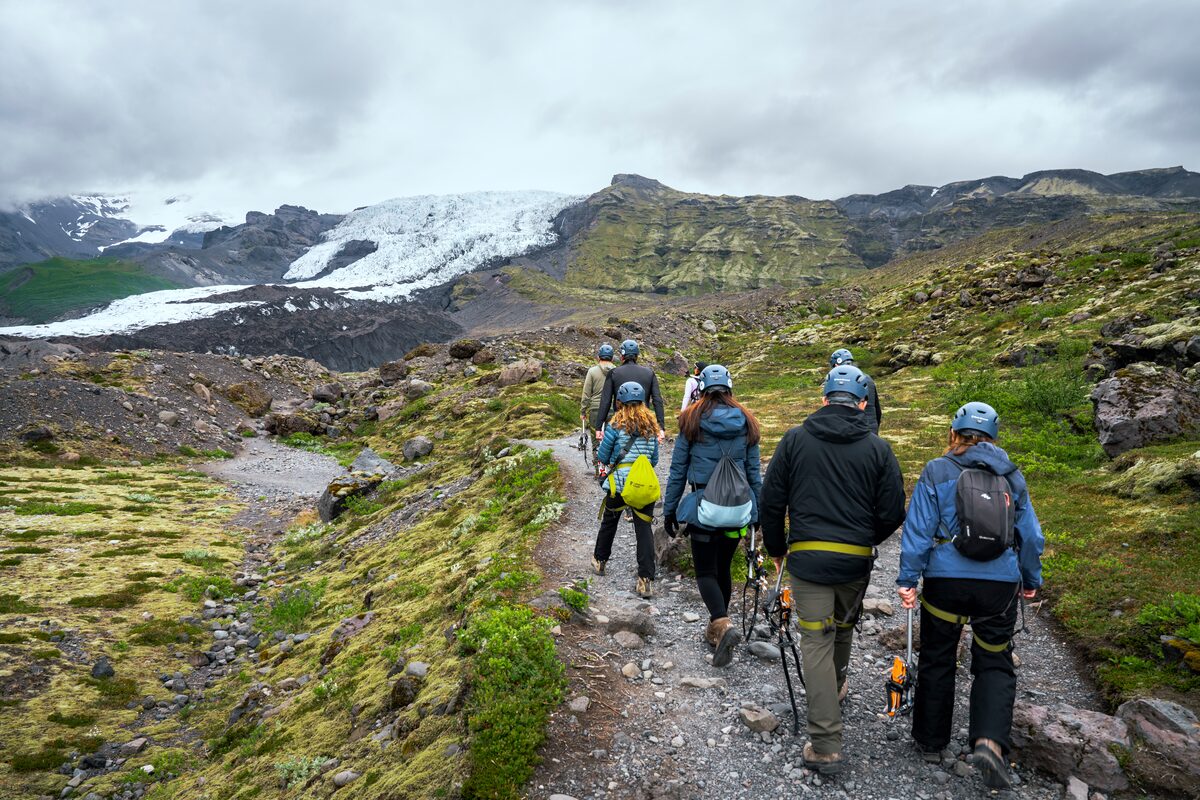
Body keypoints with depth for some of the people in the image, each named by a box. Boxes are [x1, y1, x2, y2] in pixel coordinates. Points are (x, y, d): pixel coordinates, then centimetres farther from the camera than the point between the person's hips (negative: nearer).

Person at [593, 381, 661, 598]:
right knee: (644, 529, 3)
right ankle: (646, 580, -2)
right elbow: (655, 460, 11)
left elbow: (603, 457, -2)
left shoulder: (616, 425, -7)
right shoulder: (652, 426, 6)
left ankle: (600, 560, 40)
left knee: (609, 521, 20)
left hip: (620, 483, -2)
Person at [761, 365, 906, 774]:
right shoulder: (877, 448, -1)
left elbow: (770, 502, -2)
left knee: (816, 641, 2)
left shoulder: (795, 439, -2)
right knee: (843, 627, 25)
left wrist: (776, 549, 12)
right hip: (855, 560, 2)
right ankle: (835, 690, 49)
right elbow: (892, 513, 0)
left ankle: (826, 746, 1)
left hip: (807, 557, -2)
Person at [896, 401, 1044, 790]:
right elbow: (1031, 535, 11)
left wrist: (907, 580, -3)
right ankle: (990, 739, -7)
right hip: (1000, 583, 2)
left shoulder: (936, 472, -2)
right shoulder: (1012, 476, 7)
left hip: (945, 580, -1)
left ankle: (930, 742, 24)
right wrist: (1031, 580, 25)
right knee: (994, 663, 13)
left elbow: (918, 530, -7)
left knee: (937, 660, 13)